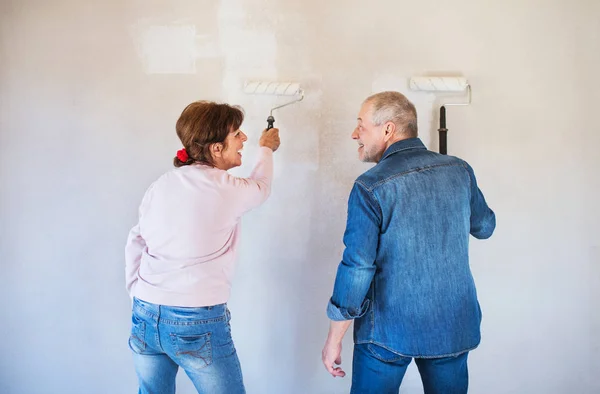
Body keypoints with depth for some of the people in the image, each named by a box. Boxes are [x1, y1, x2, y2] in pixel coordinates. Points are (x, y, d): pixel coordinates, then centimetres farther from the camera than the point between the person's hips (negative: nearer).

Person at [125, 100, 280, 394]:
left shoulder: (160, 186, 5)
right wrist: (266, 150, 31)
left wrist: (140, 298, 18)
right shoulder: (226, 189, -9)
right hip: (198, 324, -6)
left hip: (145, 318, 6)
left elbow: (135, 245, 8)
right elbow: (260, 188, 13)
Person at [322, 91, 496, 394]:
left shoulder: (371, 187, -17)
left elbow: (356, 269, -17)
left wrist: (334, 339, -7)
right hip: (453, 327, 4)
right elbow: (484, 227, 14)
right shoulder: (460, 171, -2)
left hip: (389, 333, -4)